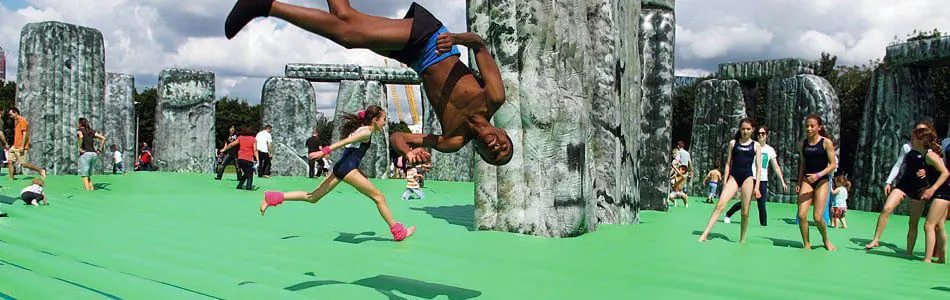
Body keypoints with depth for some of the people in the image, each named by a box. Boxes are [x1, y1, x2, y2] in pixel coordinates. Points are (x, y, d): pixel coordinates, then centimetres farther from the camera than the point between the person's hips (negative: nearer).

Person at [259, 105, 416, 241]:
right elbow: (343, 142, -17)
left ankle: (273, 197, 2)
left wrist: (359, 171, 35)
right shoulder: (366, 132, -6)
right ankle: (398, 231, 4)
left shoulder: (360, 129, 23)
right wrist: (324, 152, -26)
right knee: (379, 197, -1)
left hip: (340, 167, 9)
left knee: (313, 197, 9)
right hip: (348, 169, -9)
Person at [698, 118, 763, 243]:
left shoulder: (756, 145, 7)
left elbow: (758, 167, 4)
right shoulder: (733, 143, 10)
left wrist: (757, 186, -3)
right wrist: (725, 181, 6)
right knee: (720, 205, -14)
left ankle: (742, 240, 13)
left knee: (745, 212, -1)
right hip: (733, 176, 1)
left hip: (748, 177, -1)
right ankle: (704, 235, -18)